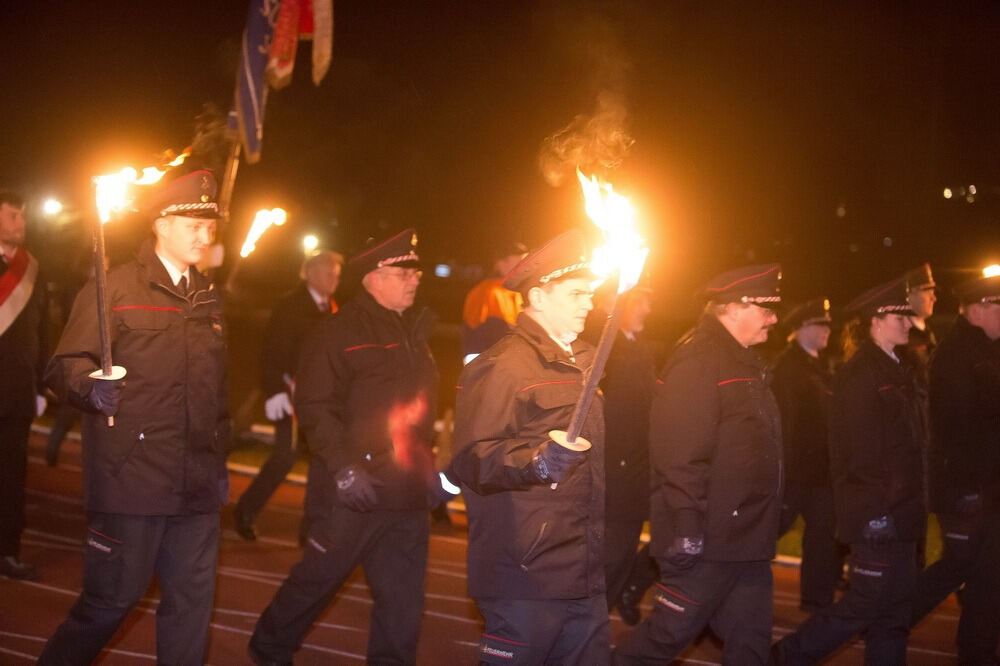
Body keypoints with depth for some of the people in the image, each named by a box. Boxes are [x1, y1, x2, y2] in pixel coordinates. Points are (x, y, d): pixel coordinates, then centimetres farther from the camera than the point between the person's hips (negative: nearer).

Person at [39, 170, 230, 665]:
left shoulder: (207, 298, 16)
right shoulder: (116, 288, -4)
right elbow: (64, 366, -10)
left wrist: (219, 458, 19)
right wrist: (93, 387, -31)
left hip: (197, 489, 6)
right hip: (131, 483, -6)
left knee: (192, 602, 10)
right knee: (111, 600, 0)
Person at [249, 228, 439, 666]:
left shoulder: (415, 332, 14)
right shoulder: (341, 332, -10)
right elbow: (314, 406, -17)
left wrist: (428, 466, 17)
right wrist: (344, 467, -23)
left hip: (406, 496, 7)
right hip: (353, 493, -6)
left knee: (403, 599, 9)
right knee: (317, 580, 9)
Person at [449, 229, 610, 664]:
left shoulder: (583, 361, 18)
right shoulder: (503, 366, -11)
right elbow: (468, 460, -20)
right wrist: (536, 462, -35)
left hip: (584, 579, 8)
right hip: (527, 580, -8)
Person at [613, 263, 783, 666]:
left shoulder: (745, 362, 16)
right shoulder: (698, 361, -17)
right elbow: (680, 455, -23)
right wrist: (686, 528, -25)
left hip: (747, 539, 10)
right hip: (707, 542, -10)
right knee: (670, 632, 0)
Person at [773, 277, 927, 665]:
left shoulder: (899, 371, 15)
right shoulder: (859, 374, -13)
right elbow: (859, 449, -19)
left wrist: (913, 500, 11)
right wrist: (875, 508, -20)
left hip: (900, 512, 9)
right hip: (874, 513, -9)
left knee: (895, 611, 11)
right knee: (867, 604, -2)